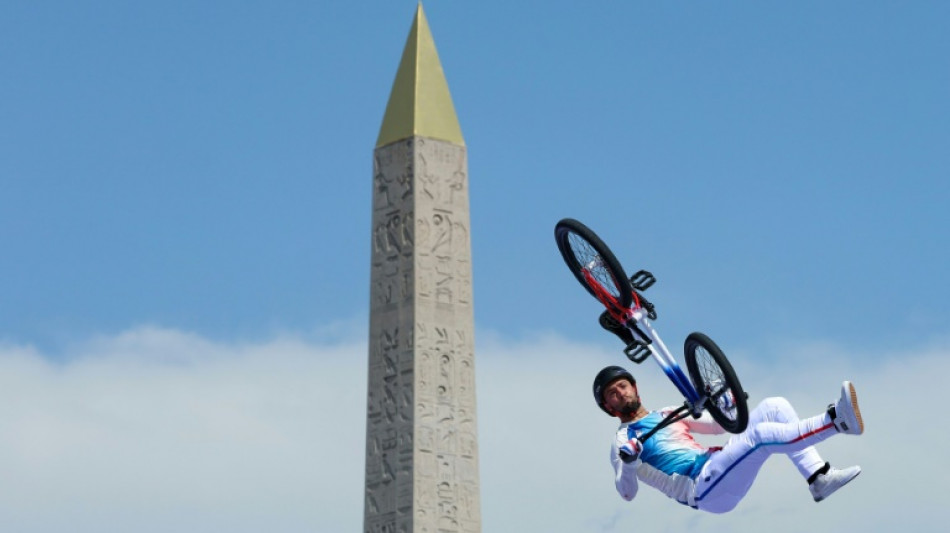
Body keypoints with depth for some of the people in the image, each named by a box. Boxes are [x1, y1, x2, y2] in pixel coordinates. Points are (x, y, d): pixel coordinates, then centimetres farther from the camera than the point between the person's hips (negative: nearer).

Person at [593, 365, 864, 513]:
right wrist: (629, 465, -27)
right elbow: (627, 493, -7)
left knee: (774, 406, -3)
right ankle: (836, 420, -31)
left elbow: (720, 424, 30)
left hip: (720, 466, 8)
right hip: (706, 490, -7)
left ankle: (820, 478, -12)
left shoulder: (668, 414, 26)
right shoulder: (623, 442, 6)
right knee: (763, 433, -30)